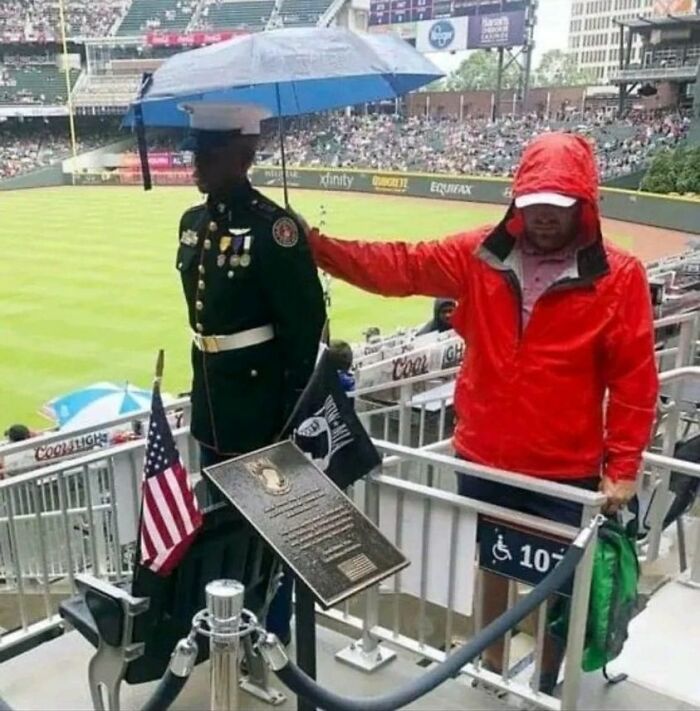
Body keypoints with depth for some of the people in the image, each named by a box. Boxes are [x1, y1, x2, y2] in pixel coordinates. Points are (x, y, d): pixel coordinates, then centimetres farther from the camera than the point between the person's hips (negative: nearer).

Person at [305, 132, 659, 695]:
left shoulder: (618, 277, -11)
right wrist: (320, 248, -16)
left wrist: (622, 467, -8)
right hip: (483, 460, 3)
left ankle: (547, 686, 39)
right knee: (493, 565, 23)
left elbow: (634, 380, -8)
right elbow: (397, 267, -6)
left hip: (564, 474, -3)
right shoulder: (480, 256, -3)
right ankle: (491, 666, 46)